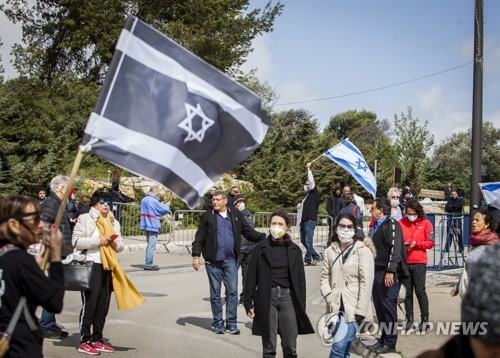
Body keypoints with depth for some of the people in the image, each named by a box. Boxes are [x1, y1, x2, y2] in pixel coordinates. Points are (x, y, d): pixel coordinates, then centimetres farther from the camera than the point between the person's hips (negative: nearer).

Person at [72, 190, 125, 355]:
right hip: (91, 265, -6)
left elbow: (121, 245, 18)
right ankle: (84, 342, 0)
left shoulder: (113, 222, 18)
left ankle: (97, 339, 21)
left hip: (108, 267, 6)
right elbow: (76, 241, -10)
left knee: (103, 305, 11)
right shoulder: (85, 219, -1)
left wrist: (116, 244, -5)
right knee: (89, 304, -5)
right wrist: (97, 241, -18)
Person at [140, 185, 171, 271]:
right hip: (153, 225, -9)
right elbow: (165, 210, -14)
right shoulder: (153, 200, -18)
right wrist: (166, 206, 8)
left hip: (146, 225, 9)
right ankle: (148, 265, -3)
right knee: (151, 246, -4)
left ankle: (148, 264, 22)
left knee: (149, 245, 18)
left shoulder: (144, 199, 9)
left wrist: (161, 205, 13)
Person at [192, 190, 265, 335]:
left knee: (233, 291, 0)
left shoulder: (236, 215, 7)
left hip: (231, 260, 1)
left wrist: (264, 238, -4)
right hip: (213, 260, -1)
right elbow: (199, 237, 1)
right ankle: (218, 323, 16)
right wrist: (196, 255, -7)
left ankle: (231, 323, 9)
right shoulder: (207, 216, 3)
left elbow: (249, 232, 8)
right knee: (215, 293, 6)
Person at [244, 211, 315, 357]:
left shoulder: (294, 250, 7)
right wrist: (248, 302, -2)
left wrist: (301, 306, 3)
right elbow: (251, 277, 4)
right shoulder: (260, 249, 4)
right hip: (267, 298, -1)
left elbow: (300, 280, 7)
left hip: (288, 297, 1)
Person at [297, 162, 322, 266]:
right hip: (304, 220, 9)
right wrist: (300, 206, 14)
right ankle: (316, 256, 21)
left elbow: (312, 182, -11)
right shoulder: (307, 196, 23)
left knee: (308, 241, -12)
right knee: (303, 240, 11)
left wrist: (308, 169, -6)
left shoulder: (314, 194, 0)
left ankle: (308, 260, -5)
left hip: (310, 220, -9)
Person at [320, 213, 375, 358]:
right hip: (336, 307, 5)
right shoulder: (330, 251, 9)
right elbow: (325, 276, 13)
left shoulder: (363, 250, -7)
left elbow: (366, 282, -10)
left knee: (339, 345, -18)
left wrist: (360, 310, -14)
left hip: (353, 308, -5)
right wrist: (329, 296, -4)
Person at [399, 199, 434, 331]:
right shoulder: (401, 222, 8)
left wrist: (416, 244, -14)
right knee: (407, 292, 7)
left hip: (419, 262, -3)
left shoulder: (425, 223, 2)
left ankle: (425, 319, 3)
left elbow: (430, 242, -2)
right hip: (404, 262, 3)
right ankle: (409, 319, 15)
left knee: (420, 291, -4)